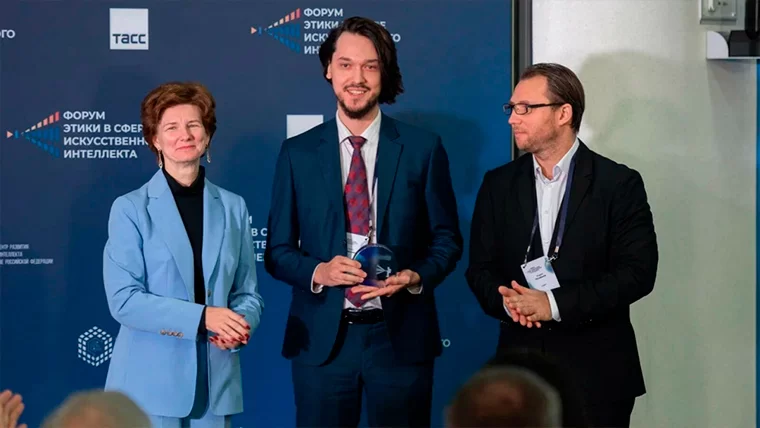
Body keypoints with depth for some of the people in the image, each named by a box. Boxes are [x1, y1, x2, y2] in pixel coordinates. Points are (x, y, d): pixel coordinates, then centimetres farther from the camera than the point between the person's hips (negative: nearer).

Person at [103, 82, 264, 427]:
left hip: (216, 383, 3)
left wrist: (239, 326, -12)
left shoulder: (233, 207, 10)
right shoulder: (130, 209, -1)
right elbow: (123, 299, -10)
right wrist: (202, 317, -18)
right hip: (151, 383, -3)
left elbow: (247, 293, 11)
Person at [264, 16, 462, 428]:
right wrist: (318, 271, -14)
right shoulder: (297, 153, 4)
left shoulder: (423, 148, 2)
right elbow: (278, 250, 6)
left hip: (400, 337, 0)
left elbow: (447, 239, 7)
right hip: (321, 338, 0)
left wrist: (416, 276, -13)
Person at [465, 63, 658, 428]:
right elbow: (481, 268, 7)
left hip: (597, 373, -3)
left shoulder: (619, 184, -4)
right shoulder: (498, 185, 8)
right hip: (519, 368, 3)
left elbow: (638, 272, -11)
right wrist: (509, 302, -15)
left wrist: (554, 304, -18)